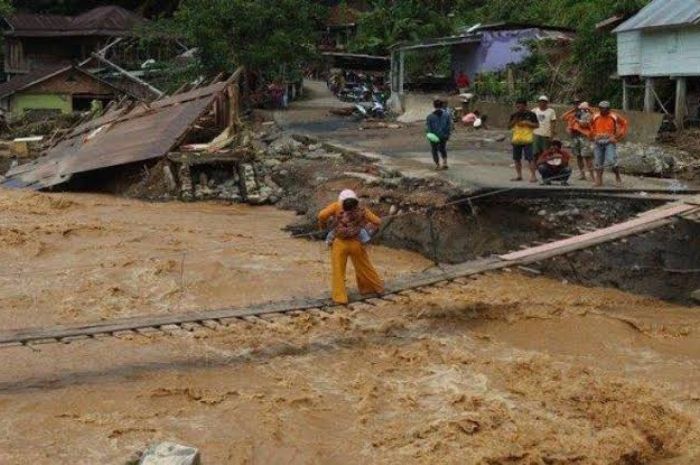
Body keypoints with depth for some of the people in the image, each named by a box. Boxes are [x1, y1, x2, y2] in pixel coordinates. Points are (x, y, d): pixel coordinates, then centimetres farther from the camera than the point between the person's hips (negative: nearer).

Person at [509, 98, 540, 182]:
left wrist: (526, 123, -14)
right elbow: (509, 127, 9)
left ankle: (533, 176, -8)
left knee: (530, 158, -10)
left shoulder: (531, 114, -1)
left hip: (527, 140, -5)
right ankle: (519, 175, 21)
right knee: (517, 158, 10)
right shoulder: (514, 115, 10)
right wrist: (515, 120, -6)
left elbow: (537, 125, -4)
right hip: (516, 140, 5)